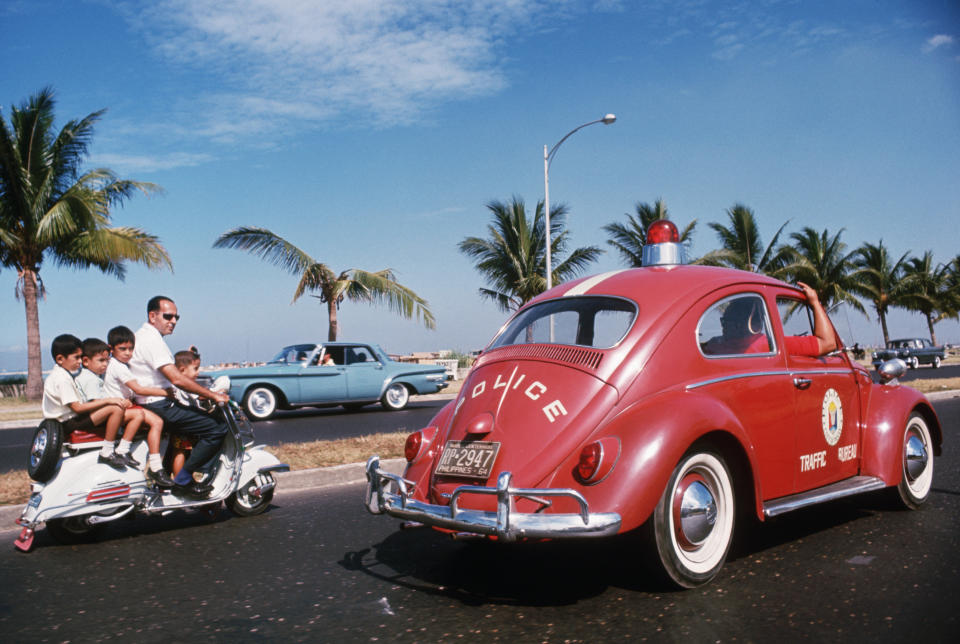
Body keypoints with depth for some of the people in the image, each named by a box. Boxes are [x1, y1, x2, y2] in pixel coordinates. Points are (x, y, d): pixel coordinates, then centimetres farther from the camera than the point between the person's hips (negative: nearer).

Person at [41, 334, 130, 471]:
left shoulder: (56, 375, 16)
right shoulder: (63, 379, -20)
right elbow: (77, 407, -25)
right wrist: (108, 400, -21)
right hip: (69, 422, -11)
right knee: (116, 409, -24)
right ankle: (107, 453, -19)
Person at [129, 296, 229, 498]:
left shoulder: (141, 336, 18)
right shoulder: (151, 339, -16)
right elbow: (176, 379, -24)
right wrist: (212, 395, -20)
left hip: (153, 404, 11)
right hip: (160, 406, -11)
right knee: (216, 429, -15)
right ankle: (182, 480, -9)